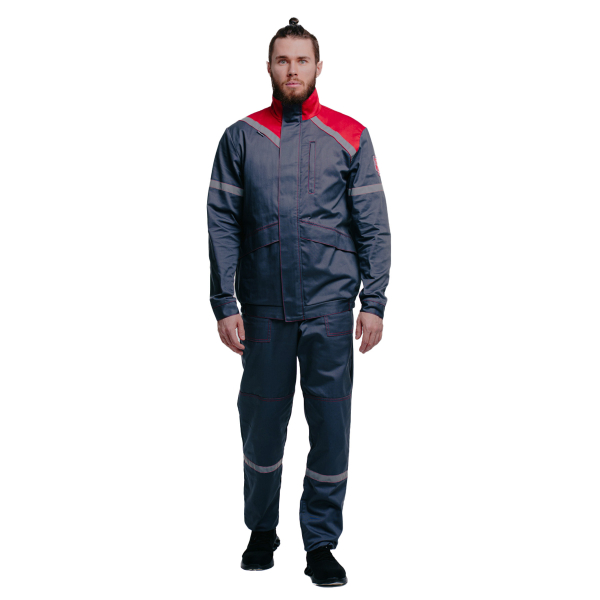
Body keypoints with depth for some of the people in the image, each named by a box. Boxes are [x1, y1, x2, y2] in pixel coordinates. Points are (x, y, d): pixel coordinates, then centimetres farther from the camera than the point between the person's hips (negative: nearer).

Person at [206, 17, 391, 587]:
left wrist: (374, 302, -4)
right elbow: (222, 225, 4)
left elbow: (373, 225, 4)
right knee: (261, 421, 9)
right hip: (263, 305, 1)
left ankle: (322, 542, 16)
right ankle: (262, 530, 29)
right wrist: (224, 304, -3)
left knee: (330, 422, 2)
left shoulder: (350, 137, 5)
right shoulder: (241, 138, 6)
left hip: (330, 305, 0)